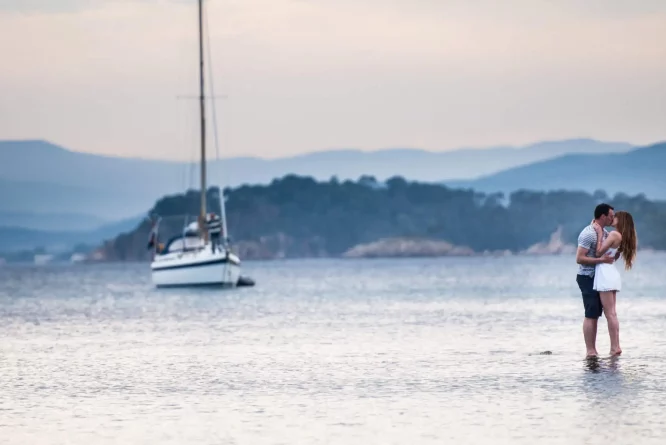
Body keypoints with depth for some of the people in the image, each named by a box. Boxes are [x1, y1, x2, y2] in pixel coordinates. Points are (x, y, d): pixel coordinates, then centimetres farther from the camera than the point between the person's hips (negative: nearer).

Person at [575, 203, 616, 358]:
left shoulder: (603, 233, 10)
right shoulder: (588, 234, -18)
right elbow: (579, 258, -23)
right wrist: (602, 259, -26)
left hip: (597, 278, 9)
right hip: (588, 278, -9)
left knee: (595, 315, 10)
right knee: (591, 315, -10)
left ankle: (593, 350, 13)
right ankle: (590, 351, -10)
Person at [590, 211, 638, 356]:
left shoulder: (614, 234, -13)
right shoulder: (622, 237, 15)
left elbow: (598, 252, -15)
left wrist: (599, 233, -10)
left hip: (605, 274, -10)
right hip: (611, 274, 10)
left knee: (609, 313, -7)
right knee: (612, 313, 10)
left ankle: (615, 348, -8)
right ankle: (616, 347, 9)